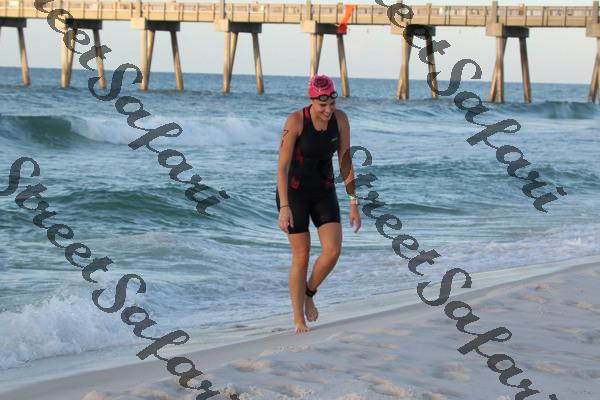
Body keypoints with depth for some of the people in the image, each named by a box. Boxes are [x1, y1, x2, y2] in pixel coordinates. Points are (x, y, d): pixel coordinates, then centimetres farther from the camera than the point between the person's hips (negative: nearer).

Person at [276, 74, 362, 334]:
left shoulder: (340, 118, -11)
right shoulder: (295, 120, -24)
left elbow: (345, 162, -5)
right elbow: (282, 166, -24)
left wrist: (354, 203, -6)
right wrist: (284, 208, -30)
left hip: (324, 192, 4)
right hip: (293, 192, -4)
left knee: (333, 251, -12)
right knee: (301, 257, -4)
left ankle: (309, 293, 17)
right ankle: (299, 320, 12)